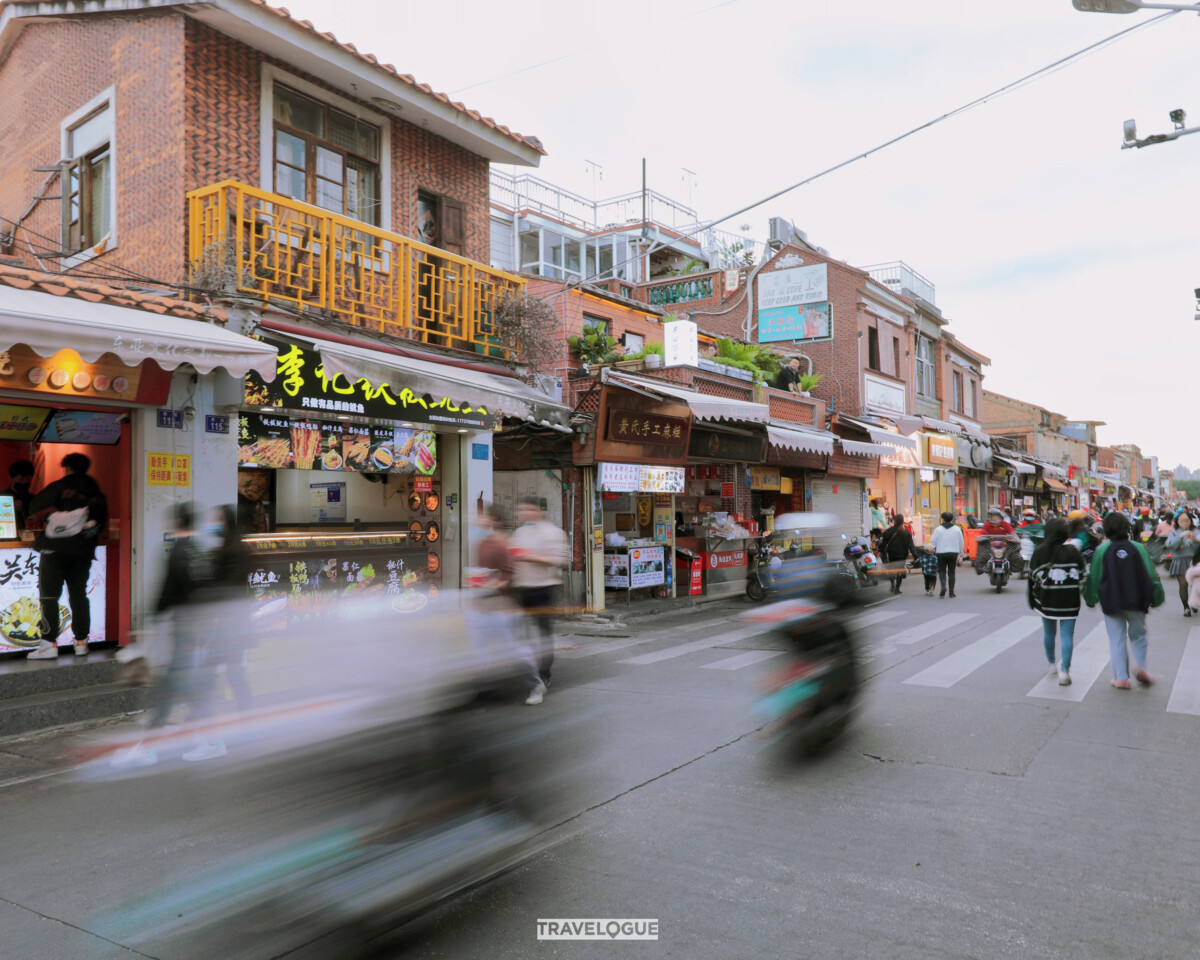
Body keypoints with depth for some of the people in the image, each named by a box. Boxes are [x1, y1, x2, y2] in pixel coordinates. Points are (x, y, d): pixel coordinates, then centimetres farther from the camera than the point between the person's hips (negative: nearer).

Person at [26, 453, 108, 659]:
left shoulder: (59, 487, -4)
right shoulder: (96, 493, 9)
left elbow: (36, 509, -7)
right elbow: (102, 521, 14)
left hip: (57, 548, -4)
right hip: (83, 550, 4)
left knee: (49, 595, 0)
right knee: (78, 594, 10)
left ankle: (49, 643, -4)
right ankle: (81, 642, 11)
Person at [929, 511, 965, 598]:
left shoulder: (938, 529, -5)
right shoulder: (957, 529, 3)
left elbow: (933, 541, -6)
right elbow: (961, 542, 9)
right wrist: (961, 553, 20)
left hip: (941, 553, -2)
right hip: (953, 553, 2)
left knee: (941, 570, 8)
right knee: (951, 572, 7)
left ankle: (943, 586, -17)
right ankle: (951, 592, 6)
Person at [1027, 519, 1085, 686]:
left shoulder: (1039, 553, -5)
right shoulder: (1073, 551, -5)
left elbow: (1033, 577, -1)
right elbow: (1082, 575, 1)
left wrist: (1032, 599, 8)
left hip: (1046, 600, 1)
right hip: (1069, 600, -1)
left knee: (1049, 632, 17)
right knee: (1067, 634, 1)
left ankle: (1052, 664, 32)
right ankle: (1064, 670, -7)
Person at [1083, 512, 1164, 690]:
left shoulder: (1102, 550, -6)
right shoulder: (1138, 548, -3)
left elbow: (1094, 577, 0)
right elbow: (1151, 575, 1)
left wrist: (1091, 599, 13)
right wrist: (1155, 598, 11)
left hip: (1111, 603, -1)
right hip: (1137, 602, 1)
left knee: (1116, 640, 5)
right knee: (1138, 636, 19)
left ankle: (1121, 677, 5)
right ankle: (1140, 666, 1)